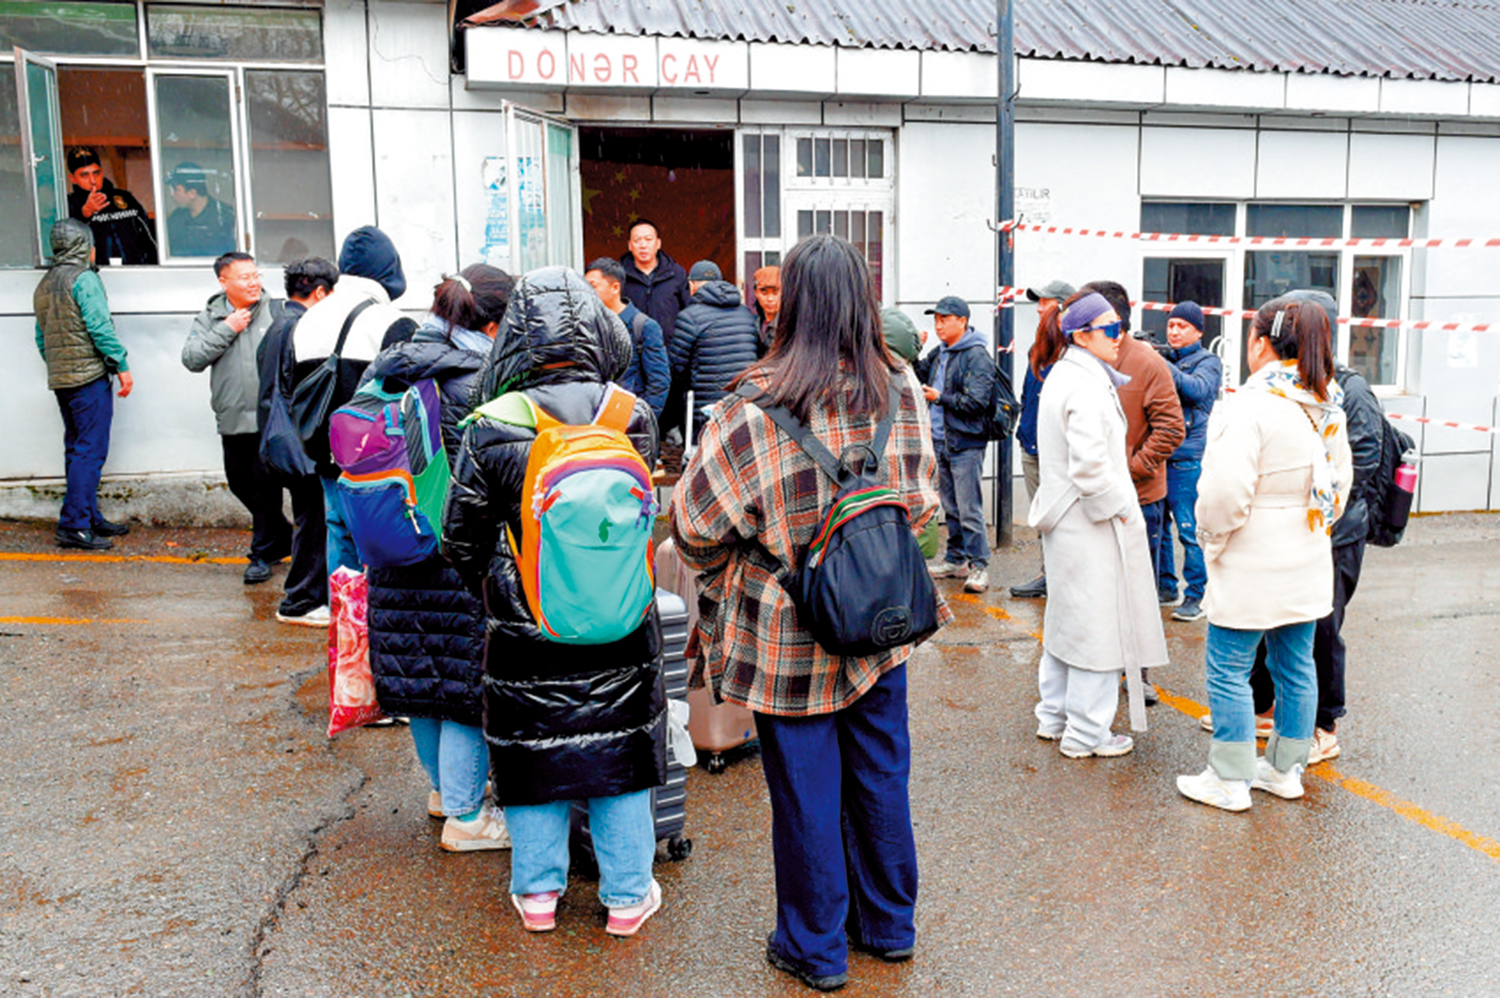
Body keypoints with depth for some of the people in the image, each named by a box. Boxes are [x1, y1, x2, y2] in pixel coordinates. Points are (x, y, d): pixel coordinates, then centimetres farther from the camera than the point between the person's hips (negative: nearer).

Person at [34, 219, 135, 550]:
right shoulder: (83, 278, -10)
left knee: (76, 449, 12)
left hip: (60, 379, 9)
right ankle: (74, 525, -11)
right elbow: (100, 327, -17)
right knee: (91, 451, -9)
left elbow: (41, 337, 19)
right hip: (89, 376, -9)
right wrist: (122, 365, -13)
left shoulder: (44, 284, 17)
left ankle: (91, 519, 18)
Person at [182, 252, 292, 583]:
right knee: (240, 483, 13)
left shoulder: (276, 311, 0)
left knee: (265, 485, -3)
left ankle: (264, 554, 12)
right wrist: (226, 330, -10)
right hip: (232, 418, 4)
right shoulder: (210, 317, 8)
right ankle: (282, 537, 32)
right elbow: (192, 359, -3)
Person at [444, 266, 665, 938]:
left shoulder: (491, 430, -13)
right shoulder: (632, 417, -9)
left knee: (533, 749, 15)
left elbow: (462, 538, -4)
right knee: (619, 743, 14)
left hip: (524, 629, -1)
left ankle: (537, 893, 30)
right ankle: (627, 895, 26)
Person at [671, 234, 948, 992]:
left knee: (805, 790, 10)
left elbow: (695, 524, -11)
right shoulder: (902, 393, -4)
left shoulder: (752, 411, -20)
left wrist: (728, 575, 8)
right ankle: (888, 925, 38)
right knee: (879, 777, 19)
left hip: (790, 640, -4)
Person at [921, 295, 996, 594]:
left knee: (969, 510, -8)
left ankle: (979, 565, -1)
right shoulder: (940, 353, 15)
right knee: (950, 507, 15)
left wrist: (940, 398, -12)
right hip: (941, 441, 8)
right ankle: (956, 560, 24)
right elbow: (928, 386, 29)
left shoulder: (977, 356, -11)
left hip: (966, 443, -8)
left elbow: (975, 402, -18)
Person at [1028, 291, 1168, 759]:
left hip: (1065, 519, 10)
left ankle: (1053, 717, 32)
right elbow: (1089, 463, -28)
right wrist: (1116, 507, -15)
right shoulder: (1087, 385, -20)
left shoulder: (1061, 375, 12)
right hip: (1091, 526, -10)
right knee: (1097, 622, 0)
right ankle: (1086, 733, 11)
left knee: (1067, 616, 19)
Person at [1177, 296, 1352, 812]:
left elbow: (1226, 492, -23)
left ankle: (1229, 780, 11)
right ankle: (1286, 769, 30)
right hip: (1308, 561, 9)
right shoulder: (1328, 407, 6)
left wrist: (1211, 539, -6)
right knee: (1295, 665, 16)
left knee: (1228, 668, 2)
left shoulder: (1250, 406, -20)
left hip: (1253, 566, -8)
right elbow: (1341, 481, 16)